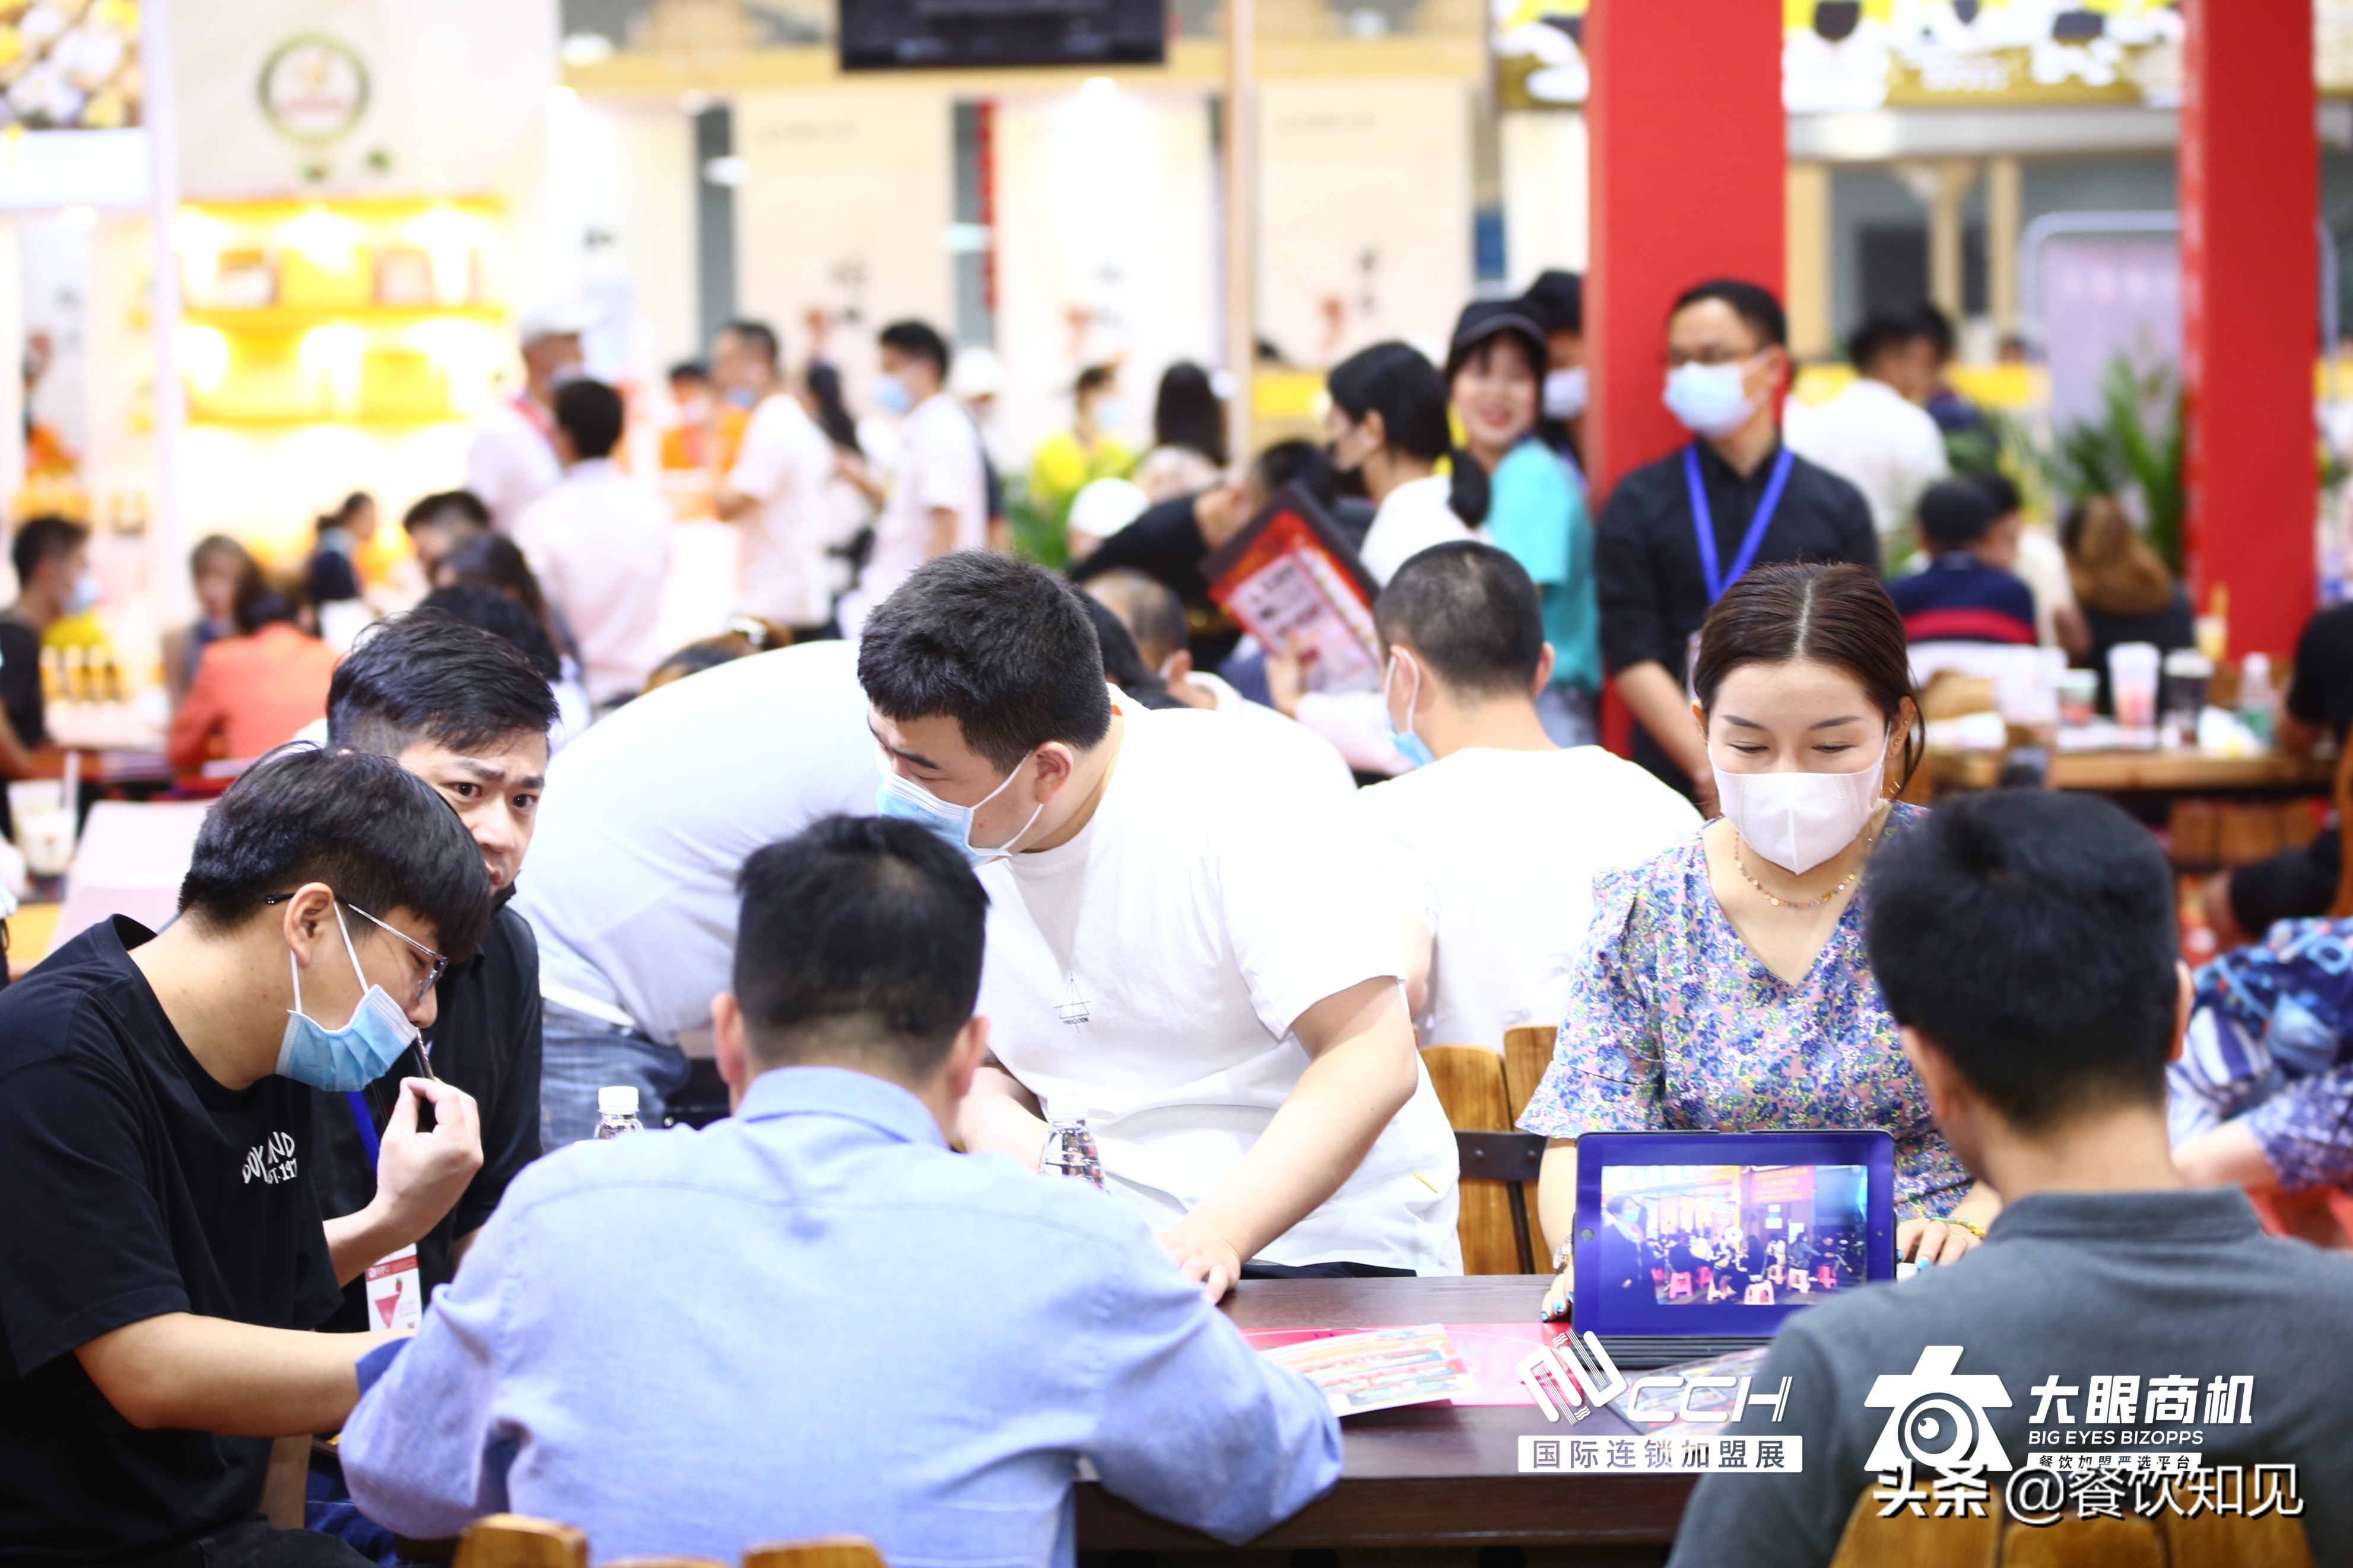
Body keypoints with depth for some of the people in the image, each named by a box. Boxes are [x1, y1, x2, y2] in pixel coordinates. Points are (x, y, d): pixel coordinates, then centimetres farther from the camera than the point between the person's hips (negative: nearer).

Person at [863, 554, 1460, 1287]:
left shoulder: (1240, 800, -15)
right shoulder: (931, 838, 2)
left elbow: (1372, 1058, -19)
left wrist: (1216, 1235, -30)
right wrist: (988, 1115, -8)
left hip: (1326, 1248, -5)